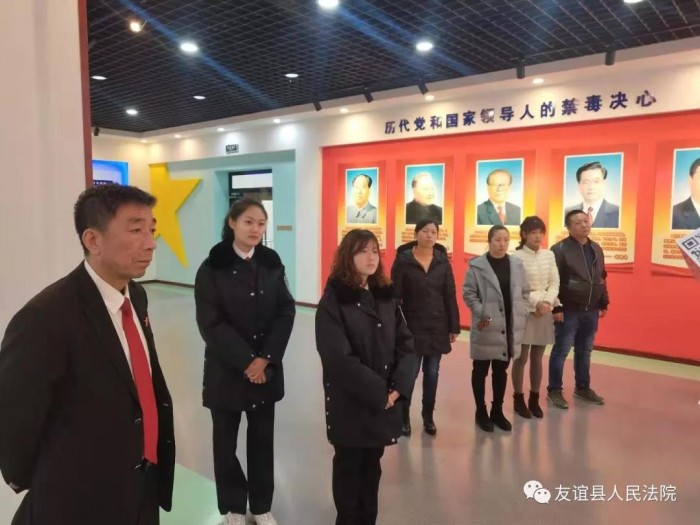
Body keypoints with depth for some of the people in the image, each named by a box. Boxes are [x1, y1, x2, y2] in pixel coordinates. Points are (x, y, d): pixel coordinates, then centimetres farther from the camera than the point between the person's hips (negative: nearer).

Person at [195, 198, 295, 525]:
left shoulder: (272, 263, 1)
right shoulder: (212, 267, -8)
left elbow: (286, 313, -2)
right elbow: (211, 324, -12)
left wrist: (265, 358, -12)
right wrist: (246, 361, -16)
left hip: (267, 369, 3)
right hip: (226, 370, -2)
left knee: (262, 439, 14)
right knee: (226, 441, 12)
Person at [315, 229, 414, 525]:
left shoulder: (386, 297, 5)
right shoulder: (333, 300, -12)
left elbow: (405, 343, 2)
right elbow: (339, 358, -19)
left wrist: (398, 387, -10)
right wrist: (377, 392, -17)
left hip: (385, 400, 5)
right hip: (349, 403, -5)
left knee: (372, 467, 17)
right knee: (349, 468, 12)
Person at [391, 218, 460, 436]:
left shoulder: (443, 261, 2)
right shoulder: (403, 260, -8)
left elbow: (450, 296, 4)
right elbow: (395, 296, -7)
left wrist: (454, 326, 2)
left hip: (438, 327, 3)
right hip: (412, 327, -3)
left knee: (432, 374, 12)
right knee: (410, 373, 0)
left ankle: (428, 417, 28)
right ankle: (403, 418, 19)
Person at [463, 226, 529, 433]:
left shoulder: (517, 264, 6)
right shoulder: (476, 265, -8)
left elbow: (525, 292, 11)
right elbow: (468, 293, -7)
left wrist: (521, 314, 2)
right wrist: (482, 314, -14)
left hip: (509, 328, 4)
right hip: (487, 328, -4)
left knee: (501, 371, 15)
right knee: (481, 370, 7)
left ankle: (497, 411, 30)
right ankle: (481, 412, 22)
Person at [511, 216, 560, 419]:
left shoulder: (549, 255, 7)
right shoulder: (516, 257, -9)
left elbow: (554, 283, 5)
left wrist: (547, 302, -11)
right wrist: (536, 303, -18)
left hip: (545, 313, 5)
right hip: (524, 312, -4)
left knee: (537, 358, 12)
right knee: (521, 358, 4)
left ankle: (534, 399, 25)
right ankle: (519, 399, 19)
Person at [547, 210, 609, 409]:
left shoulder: (596, 249, 11)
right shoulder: (560, 249, -12)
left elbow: (602, 278, 18)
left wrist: (604, 304, 16)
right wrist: (556, 308, -17)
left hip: (591, 310, 7)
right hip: (568, 311, -6)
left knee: (585, 351, 16)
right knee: (561, 351, 1)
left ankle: (583, 387, 30)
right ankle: (554, 390, 12)